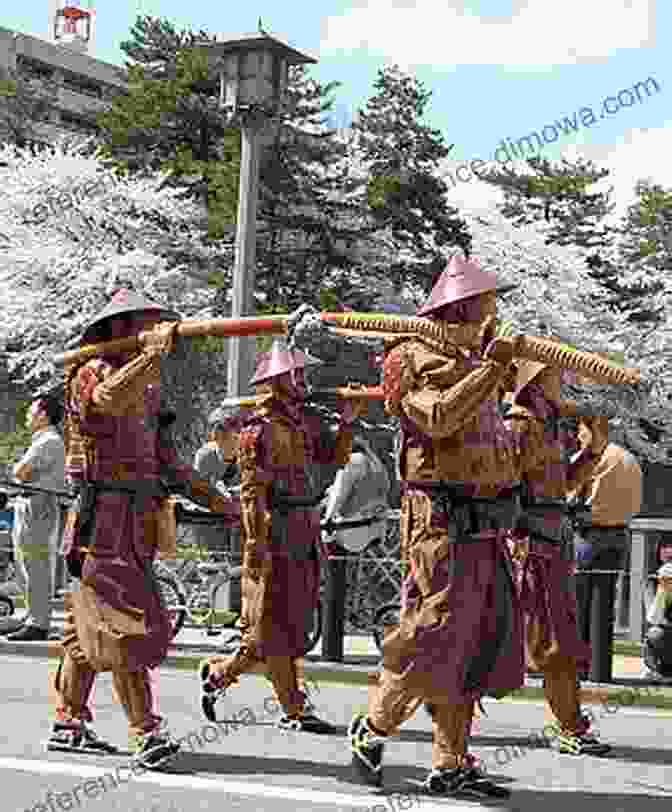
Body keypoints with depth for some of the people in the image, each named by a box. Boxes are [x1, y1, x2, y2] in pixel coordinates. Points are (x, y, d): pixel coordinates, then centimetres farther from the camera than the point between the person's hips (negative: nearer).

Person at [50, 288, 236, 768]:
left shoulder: (149, 390, 19)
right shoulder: (92, 374, -6)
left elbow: (166, 459, 23)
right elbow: (112, 398, -33)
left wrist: (209, 496, 16)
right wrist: (155, 351, -36)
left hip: (137, 527, 8)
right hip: (104, 523, -8)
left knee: (89, 627, 13)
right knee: (128, 625, -12)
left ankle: (69, 724, 19)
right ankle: (147, 733, -13)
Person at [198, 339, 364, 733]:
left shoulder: (306, 419, 14)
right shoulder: (260, 427, -10)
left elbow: (335, 456, 21)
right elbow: (252, 489, -15)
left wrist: (347, 421, 4)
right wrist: (256, 544, -20)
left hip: (305, 534, 9)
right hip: (274, 531, -9)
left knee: (294, 622, 13)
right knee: (275, 624, 0)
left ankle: (219, 672, 27)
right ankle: (295, 710, 6)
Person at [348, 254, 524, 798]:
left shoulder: (471, 358, 20)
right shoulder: (418, 360, -8)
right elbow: (439, 418, -26)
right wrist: (490, 367, -23)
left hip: (486, 529, 9)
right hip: (445, 524, -9)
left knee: (483, 642, 8)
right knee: (435, 639, -10)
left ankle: (452, 765, 13)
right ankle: (372, 728, 9)